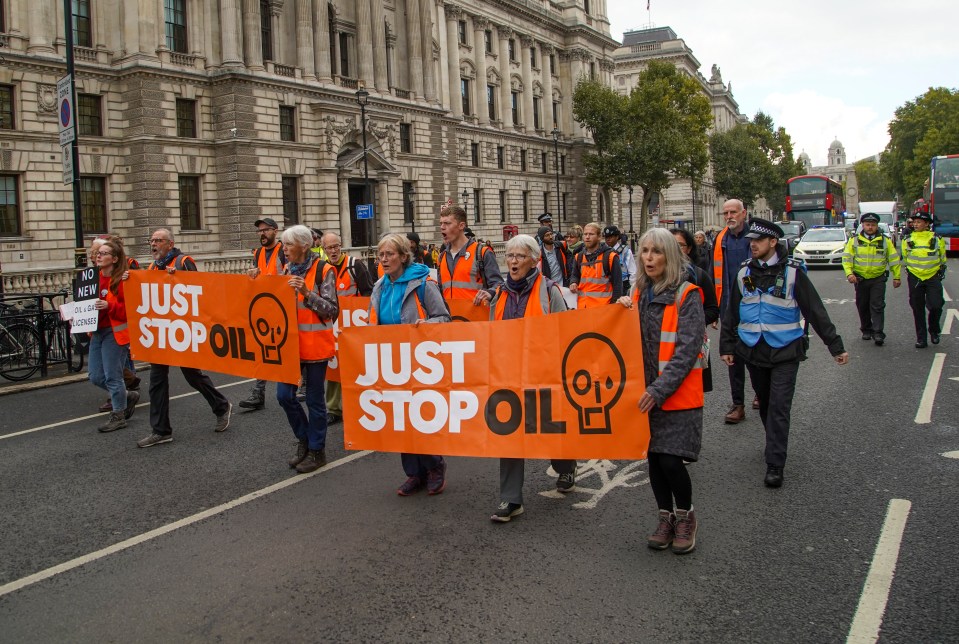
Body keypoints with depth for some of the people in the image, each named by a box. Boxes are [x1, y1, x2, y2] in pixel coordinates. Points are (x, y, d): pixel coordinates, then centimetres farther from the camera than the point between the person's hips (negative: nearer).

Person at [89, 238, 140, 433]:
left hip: (115, 332, -8)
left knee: (112, 376, -1)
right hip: (98, 331, 8)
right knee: (96, 376, 10)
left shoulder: (122, 280, -13)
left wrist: (109, 305, -27)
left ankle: (118, 415, 14)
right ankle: (128, 396, 31)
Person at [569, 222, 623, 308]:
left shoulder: (610, 256, -4)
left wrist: (615, 304, -9)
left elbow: (617, 283, -4)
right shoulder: (578, 257, 12)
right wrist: (573, 283, 2)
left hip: (603, 306, -5)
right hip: (582, 305, 5)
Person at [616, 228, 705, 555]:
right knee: (653, 457, 9)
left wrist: (659, 389, -20)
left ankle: (686, 516, 15)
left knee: (671, 459, -10)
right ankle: (666, 516, 28)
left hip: (678, 393, -5)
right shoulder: (640, 292, 9)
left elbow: (687, 350, -15)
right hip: (646, 392, 6)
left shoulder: (686, 295, -9)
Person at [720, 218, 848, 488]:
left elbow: (816, 311, -5)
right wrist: (727, 346, 9)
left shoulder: (792, 272, -7)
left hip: (785, 352, -4)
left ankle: (775, 465, -5)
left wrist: (836, 346, -4)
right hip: (753, 351, 4)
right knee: (765, 403, 16)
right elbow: (732, 313, 11)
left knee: (779, 408, -7)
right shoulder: (744, 272, 4)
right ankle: (775, 445, 38)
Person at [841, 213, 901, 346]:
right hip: (860, 279, 1)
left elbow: (894, 259, 7)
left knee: (877, 306, -7)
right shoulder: (854, 240, 1)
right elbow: (846, 258, -2)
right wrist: (849, 273, -16)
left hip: (878, 279, -1)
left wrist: (896, 277, 5)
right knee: (863, 307, 10)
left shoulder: (885, 241, 2)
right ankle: (866, 330, 26)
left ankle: (878, 333, -8)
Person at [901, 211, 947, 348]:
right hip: (914, 278, 1)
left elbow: (942, 258, 12)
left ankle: (934, 331, 17)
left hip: (933, 277, -1)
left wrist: (942, 271, 14)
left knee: (936, 306, -10)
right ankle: (921, 339, 11)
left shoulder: (937, 239, -2)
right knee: (918, 309, 4)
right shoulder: (908, 240, 0)